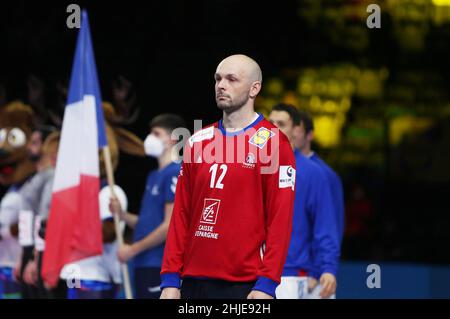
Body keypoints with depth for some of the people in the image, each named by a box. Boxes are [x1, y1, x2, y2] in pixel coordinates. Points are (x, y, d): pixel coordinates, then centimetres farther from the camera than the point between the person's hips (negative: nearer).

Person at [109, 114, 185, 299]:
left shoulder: (174, 174, -12)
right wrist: (122, 214, 5)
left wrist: (133, 249, -12)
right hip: (145, 264, 10)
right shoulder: (154, 176, 19)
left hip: (160, 265, -10)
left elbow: (169, 226, -17)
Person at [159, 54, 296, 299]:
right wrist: (170, 279, 5)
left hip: (246, 285, -5)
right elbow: (181, 215, 13)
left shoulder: (272, 143, -3)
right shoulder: (198, 142, 14)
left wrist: (266, 285, -16)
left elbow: (280, 220, -9)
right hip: (193, 283, 5)